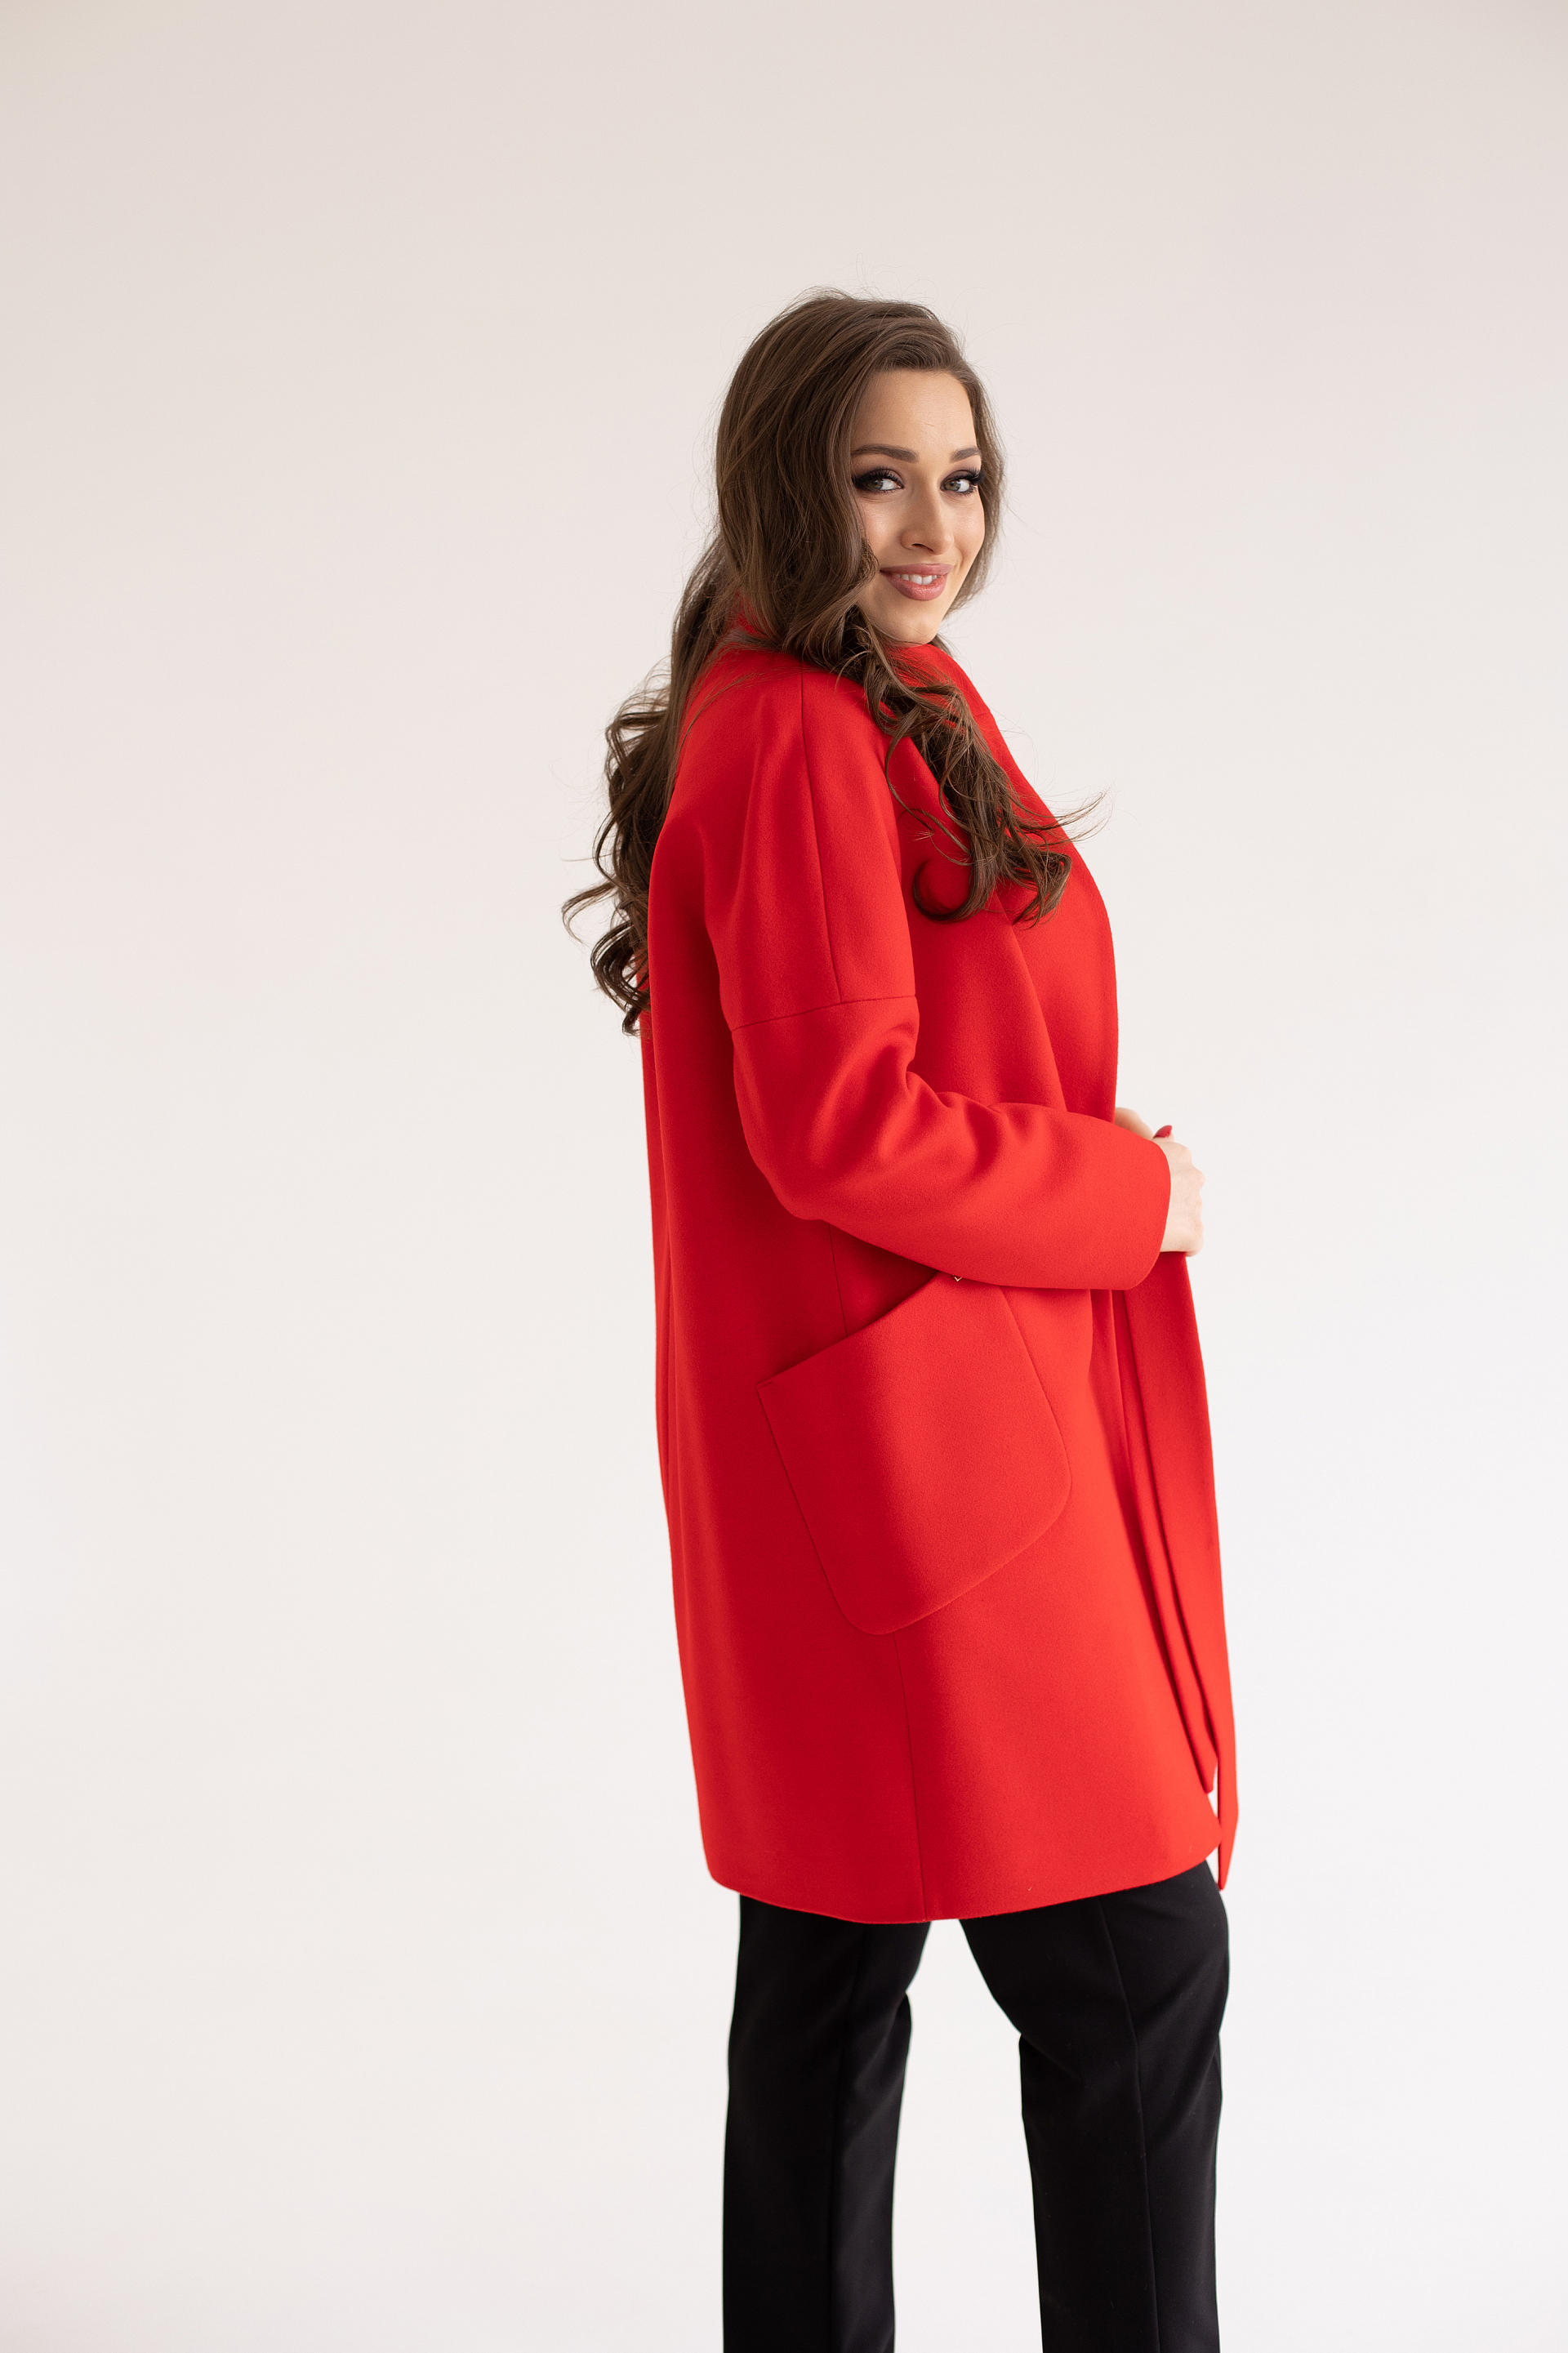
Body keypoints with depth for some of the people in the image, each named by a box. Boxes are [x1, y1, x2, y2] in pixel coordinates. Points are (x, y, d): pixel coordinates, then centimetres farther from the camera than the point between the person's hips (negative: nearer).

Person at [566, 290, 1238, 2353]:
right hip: (916, 1432, -11)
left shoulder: (885, 712, 17)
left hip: (869, 1439, 11)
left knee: (837, 1957, 16)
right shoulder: (805, 737, -14)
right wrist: (1137, 1195, -11)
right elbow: (846, 1128, -22)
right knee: (1133, 1961, -5)